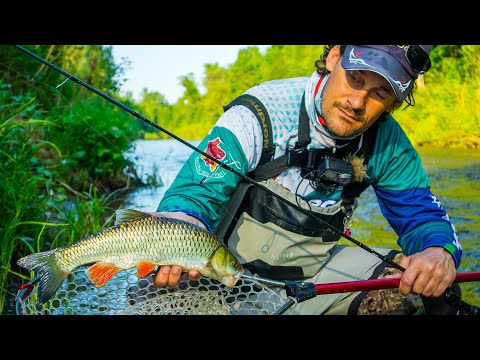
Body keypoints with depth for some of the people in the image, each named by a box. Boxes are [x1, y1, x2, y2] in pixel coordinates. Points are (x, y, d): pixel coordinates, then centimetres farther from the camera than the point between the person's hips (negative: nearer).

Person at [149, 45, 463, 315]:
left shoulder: (386, 140, -5)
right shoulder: (261, 113, -19)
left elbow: (420, 211, 1)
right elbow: (195, 194, -21)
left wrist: (440, 251, -24)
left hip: (317, 270, 5)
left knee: (433, 282, -12)